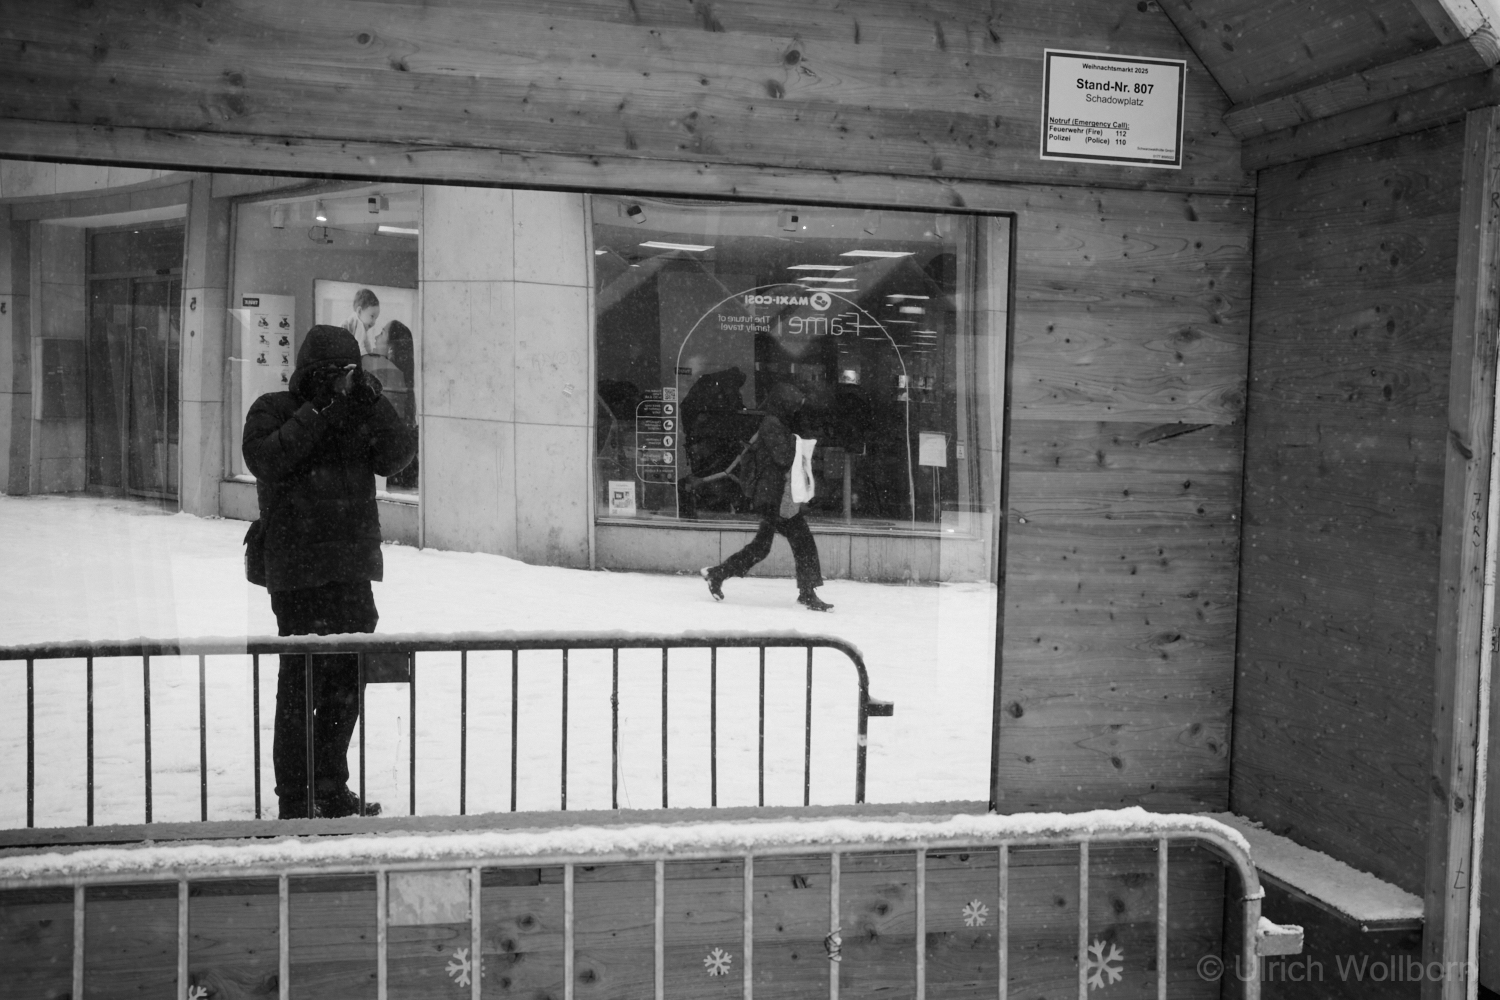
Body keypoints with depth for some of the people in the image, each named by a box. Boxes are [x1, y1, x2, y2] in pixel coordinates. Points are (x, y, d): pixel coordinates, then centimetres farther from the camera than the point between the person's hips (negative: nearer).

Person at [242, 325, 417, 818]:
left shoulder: (360, 413, 14)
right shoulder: (273, 409, 2)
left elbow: (398, 455, 1)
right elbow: (265, 458, -16)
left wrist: (373, 404, -9)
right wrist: (317, 412, -16)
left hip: (353, 572, 5)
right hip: (299, 575, -5)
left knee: (347, 683, 11)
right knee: (302, 681, -4)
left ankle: (332, 789, 24)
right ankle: (295, 799, 6)